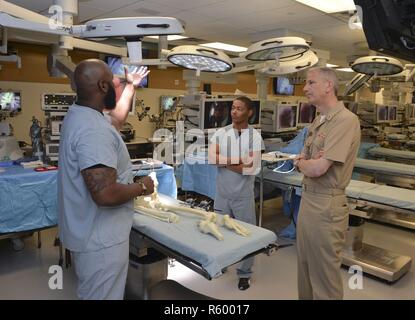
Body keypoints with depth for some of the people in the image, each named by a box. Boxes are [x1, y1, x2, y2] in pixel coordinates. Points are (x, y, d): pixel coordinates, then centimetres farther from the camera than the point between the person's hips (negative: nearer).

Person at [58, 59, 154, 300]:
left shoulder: (80, 114, 5)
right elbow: (105, 194, -35)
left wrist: (131, 86, 30)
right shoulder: (93, 129, -29)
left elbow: (116, 120, 25)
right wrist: (142, 187, -17)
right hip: (101, 239, -10)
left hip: (92, 232, 10)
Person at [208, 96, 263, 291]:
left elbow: (252, 168, -18)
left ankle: (244, 273, 27)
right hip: (222, 192, 3)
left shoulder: (255, 136, -8)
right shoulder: (220, 133, -1)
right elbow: (211, 158, -14)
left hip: (243, 195, -2)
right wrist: (238, 160, -18)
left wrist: (224, 161, -14)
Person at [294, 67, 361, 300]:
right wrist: (305, 162, -7)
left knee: (324, 273, 6)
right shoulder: (318, 121, 12)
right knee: (305, 266, 21)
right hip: (307, 199, 9)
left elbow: (317, 168, -24)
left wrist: (301, 163, -2)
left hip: (326, 205, -9)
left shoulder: (346, 120, -17)